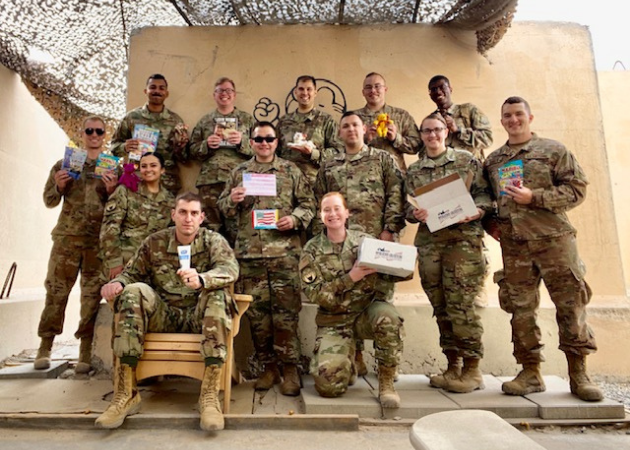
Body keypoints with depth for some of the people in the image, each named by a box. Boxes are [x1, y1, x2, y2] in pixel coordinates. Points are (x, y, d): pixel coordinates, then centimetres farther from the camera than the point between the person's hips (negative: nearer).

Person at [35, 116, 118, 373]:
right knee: (56, 291, 3)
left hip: (99, 240, -1)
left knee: (93, 294, 1)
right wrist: (59, 187, -7)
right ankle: (45, 347, 14)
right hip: (67, 237, 1)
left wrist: (111, 191, -13)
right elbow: (49, 200, 13)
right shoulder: (65, 162, 12)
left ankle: (86, 351, 7)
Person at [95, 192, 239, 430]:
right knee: (134, 291, -24)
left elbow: (230, 268, -21)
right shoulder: (155, 242, 5)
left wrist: (201, 280, -43)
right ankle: (126, 393, -24)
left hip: (199, 317, -2)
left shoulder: (214, 241, -2)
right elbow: (132, 272, 10)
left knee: (218, 293, -32)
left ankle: (210, 394, -31)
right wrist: (116, 283, -15)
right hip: (163, 315, 2)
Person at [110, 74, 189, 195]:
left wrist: (181, 145, -13)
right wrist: (125, 147, -10)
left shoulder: (175, 120, 6)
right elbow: (114, 144, 11)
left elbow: (182, 158, 7)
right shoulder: (132, 117, 4)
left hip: (167, 184, 1)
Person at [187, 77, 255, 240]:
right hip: (210, 180, 2)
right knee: (212, 227, 3)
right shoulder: (204, 121, 18)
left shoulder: (247, 119, 13)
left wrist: (242, 142, -10)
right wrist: (206, 144, -3)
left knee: (237, 227, -6)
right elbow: (192, 151, 16)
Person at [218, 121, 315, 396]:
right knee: (256, 311, 6)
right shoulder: (239, 172, 15)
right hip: (249, 251, 3)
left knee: (286, 310, -3)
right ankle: (269, 366, 20)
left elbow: (308, 204, 8)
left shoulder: (291, 171, 9)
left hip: (284, 251, -2)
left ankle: (289, 367, 9)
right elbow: (223, 207, 18)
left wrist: (295, 219, -11)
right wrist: (232, 200, -4)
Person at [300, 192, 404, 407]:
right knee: (329, 383, -19)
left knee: (388, 316, -35)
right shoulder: (312, 250, -2)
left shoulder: (365, 241, 1)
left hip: (367, 311, 1)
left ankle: (386, 382, -11)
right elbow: (313, 293, -11)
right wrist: (350, 278, -21)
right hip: (334, 321, -1)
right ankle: (347, 363, 20)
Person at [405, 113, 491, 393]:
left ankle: (472, 370, 6)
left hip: (463, 238, -3)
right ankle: (453, 367, 19)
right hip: (428, 241, 4)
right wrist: (415, 213, -9)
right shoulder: (413, 171, 16)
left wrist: (478, 210, -15)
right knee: (441, 307, 8)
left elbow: (484, 192, 4)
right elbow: (408, 207, 13)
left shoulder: (466, 160, 8)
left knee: (461, 305, -7)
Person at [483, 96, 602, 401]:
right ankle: (530, 373, 14)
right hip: (513, 244, 3)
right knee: (520, 308, 3)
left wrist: (534, 197, -14)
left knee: (570, 303, -1)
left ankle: (578, 374, 12)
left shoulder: (553, 150, 5)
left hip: (553, 238, -3)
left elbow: (577, 188, -2)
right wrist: (490, 222, 4)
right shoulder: (493, 160, 16)